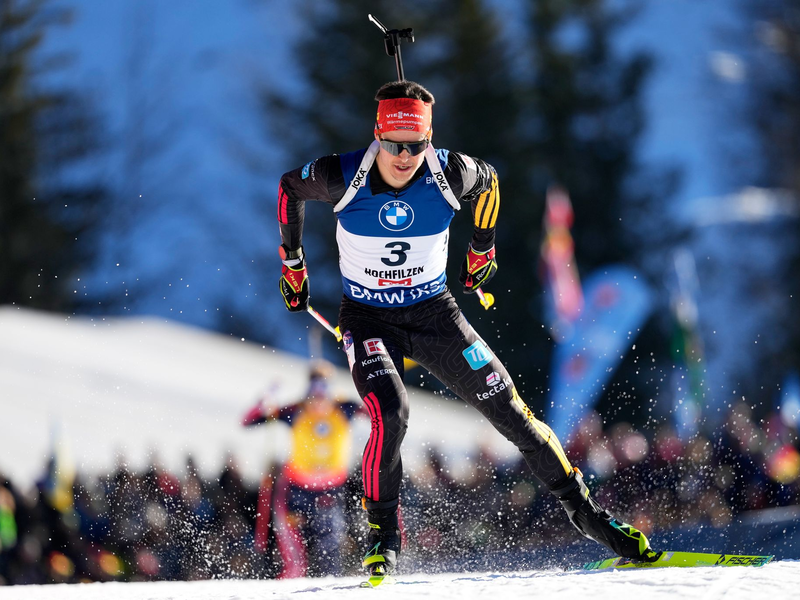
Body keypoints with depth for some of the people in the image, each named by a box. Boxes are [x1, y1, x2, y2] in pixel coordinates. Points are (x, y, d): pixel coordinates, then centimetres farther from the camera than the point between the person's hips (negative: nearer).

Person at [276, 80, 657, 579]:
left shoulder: (450, 174, -19)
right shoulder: (342, 177, -21)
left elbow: (488, 182, 6)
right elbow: (291, 187, 1)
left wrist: (483, 249, 18)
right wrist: (292, 262, 9)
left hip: (435, 313, 2)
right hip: (368, 319, -2)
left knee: (510, 411, -1)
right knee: (392, 414, -28)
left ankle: (586, 512, 13)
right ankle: (383, 539, -10)